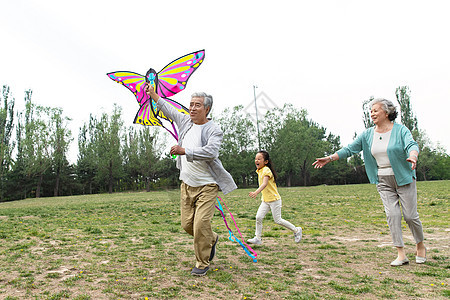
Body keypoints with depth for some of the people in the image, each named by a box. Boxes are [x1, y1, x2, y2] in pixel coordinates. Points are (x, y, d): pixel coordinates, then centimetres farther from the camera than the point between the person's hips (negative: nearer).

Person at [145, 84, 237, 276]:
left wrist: (185, 151, -34)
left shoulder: (214, 130, -11)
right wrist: (153, 94, 33)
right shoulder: (185, 121, 9)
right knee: (187, 224, 7)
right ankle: (212, 239, 37)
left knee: (201, 224, -11)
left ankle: (202, 263, 10)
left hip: (207, 185, -6)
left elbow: (211, 151, -28)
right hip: (187, 184, 6)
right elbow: (168, 110, 26)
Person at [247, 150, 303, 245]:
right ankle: (258, 238, 5)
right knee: (258, 217, -4)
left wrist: (256, 192, -48)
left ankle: (296, 230, 17)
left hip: (274, 199, -8)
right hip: (265, 200, 8)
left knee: (278, 220, -1)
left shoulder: (266, 170, -19)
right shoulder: (259, 171, 9)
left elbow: (264, 184, -34)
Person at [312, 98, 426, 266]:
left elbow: (411, 145, -22)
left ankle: (420, 246, 28)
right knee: (392, 214, -5)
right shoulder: (367, 135, 5)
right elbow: (349, 149, 3)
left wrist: (413, 157, -44)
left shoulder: (401, 130, -6)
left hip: (404, 178, -3)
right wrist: (329, 158, -4)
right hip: (383, 181, 3)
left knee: (410, 215, 1)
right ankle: (401, 254, 3)